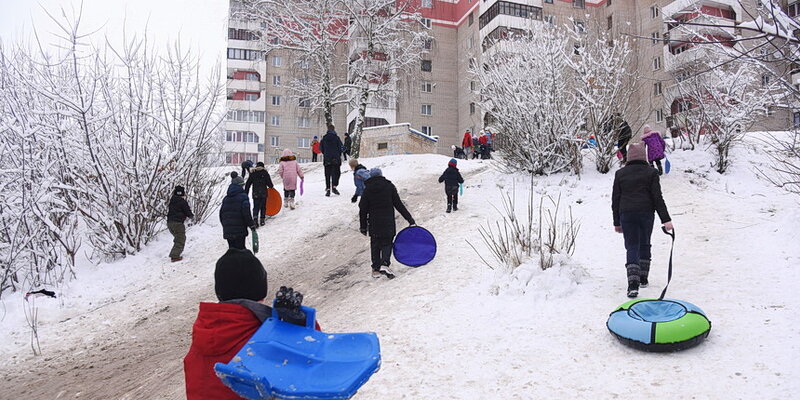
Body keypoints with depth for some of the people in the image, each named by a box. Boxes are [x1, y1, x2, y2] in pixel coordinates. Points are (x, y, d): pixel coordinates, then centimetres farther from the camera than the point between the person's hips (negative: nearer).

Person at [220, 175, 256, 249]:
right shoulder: (243, 196, -7)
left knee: (232, 248, 13)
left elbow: (221, 213, 17)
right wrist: (251, 224, -7)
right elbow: (246, 212, -15)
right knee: (240, 248, -3)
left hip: (227, 231, 6)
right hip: (239, 230, -6)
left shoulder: (226, 198, 14)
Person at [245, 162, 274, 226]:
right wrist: (271, 187, 17)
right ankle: (262, 220, 12)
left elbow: (248, 184, 6)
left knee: (256, 207, 5)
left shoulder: (252, 173, 4)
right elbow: (269, 183, -5)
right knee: (263, 207, 11)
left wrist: (245, 193, 12)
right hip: (263, 193, -1)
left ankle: (255, 217, -16)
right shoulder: (265, 173, -2)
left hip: (255, 194, 1)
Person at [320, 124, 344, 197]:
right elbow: (341, 147, -5)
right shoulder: (336, 137, -4)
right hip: (336, 158, -3)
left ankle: (328, 189, 3)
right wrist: (339, 154, 12)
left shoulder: (324, 138, 6)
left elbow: (320, 148, 10)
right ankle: (334, 186, -11)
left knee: (327, 174, 7)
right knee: (336, 172, 4)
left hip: (326, 159, 3)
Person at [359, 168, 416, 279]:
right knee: (387, 243, 7)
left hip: (373, 224, 1)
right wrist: (410, 219, 2)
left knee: (375, 245, 13)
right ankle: (385, 264, -14)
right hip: (388, 222, -1)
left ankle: (376, 269, 14)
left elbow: (363, 210, 4)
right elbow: (399, 205, -2)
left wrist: (363, 227, 12)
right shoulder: (389, 186, 1)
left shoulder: (367, 190, 3)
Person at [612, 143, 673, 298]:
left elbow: (615, 199, 5)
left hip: (626, 215, 0)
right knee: (644, 245, 17)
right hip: (646, 214, 1)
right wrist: (666, 219, -1)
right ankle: (643, 279, 25)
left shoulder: (620, 173, 3)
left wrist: (617, 222, 12)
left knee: (632, 247, -2)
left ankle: (633, 283, -17)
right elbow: (657, 197, -4)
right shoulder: (651, 172, 0)